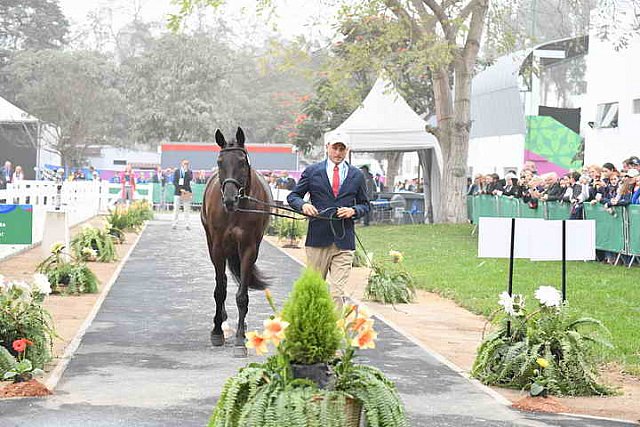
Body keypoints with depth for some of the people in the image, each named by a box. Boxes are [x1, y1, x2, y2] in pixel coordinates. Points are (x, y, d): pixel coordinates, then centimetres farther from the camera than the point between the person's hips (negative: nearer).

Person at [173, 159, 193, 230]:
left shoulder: (189, 172, 10)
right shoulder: (177, 171, 9)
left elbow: (190, 179, -11)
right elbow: (174, 182, 1)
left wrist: (186, 171, -9)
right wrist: (180, 189, -10)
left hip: (187, 193, 0)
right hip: (178, 193, 0)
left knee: (187, 210, -1)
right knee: (176, 209, 0)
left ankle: (187, 225, 1)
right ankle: (175, 224, 4)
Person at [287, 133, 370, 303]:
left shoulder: (357, 175, 11)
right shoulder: (312, 171, 7)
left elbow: (365, 205, 17)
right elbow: (292, 196, 10)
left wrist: (353, 211, -5)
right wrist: (303, 205, -12)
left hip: (344, 240, 0)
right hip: (318, 238, 0)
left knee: (337, 292, -8)